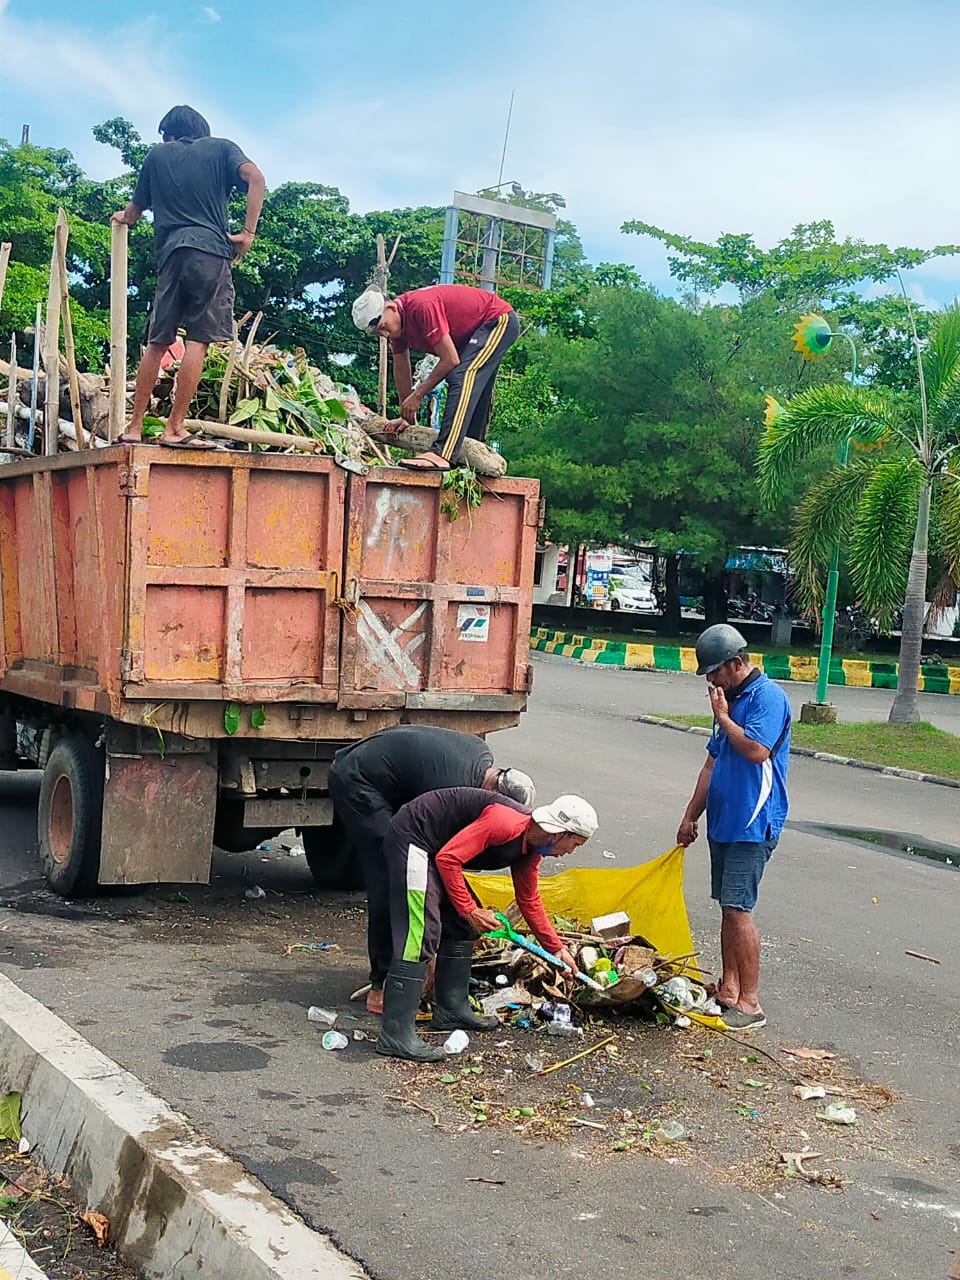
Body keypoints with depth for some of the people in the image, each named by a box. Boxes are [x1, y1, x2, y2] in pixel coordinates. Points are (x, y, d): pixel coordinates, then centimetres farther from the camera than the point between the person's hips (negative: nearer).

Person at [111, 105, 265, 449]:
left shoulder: (158, 154, 20)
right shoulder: (221, 148, 14)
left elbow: (137, 207, 28)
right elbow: (255, 178, -4)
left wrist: (124, 218, 52)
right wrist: (248, 233, -2)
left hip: (170, 253, 3)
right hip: (210, 250, -3)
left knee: (157, 342, 9)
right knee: (198, 340, -7)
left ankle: (134, 426, 10)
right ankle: (175, 428, -13)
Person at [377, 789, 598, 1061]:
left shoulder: (530, 850, 6)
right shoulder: (506, 823, -25)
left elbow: (529, 902, 21)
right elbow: (448, 858, -25)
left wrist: (557, 949, 23)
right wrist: (469, 910, -17)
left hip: (433, 847, 11)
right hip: (412, 837, -11)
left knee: (461, 926, 15)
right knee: (421, 933, -17)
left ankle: (451, 1009, 25)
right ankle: (396, 1034, -19)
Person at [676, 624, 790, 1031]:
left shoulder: (767, 696, -11)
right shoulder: (731, 700, 16)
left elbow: (757, 751, -25)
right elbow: (712, 763, 21)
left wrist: (722, 717, -12)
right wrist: (691, 816, 20)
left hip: (752, 825, -9)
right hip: (724, 821, 9)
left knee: (738, 909, -11)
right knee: (727, 907, 12)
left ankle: (750, 1003, -7)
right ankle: (729, 989, 19)